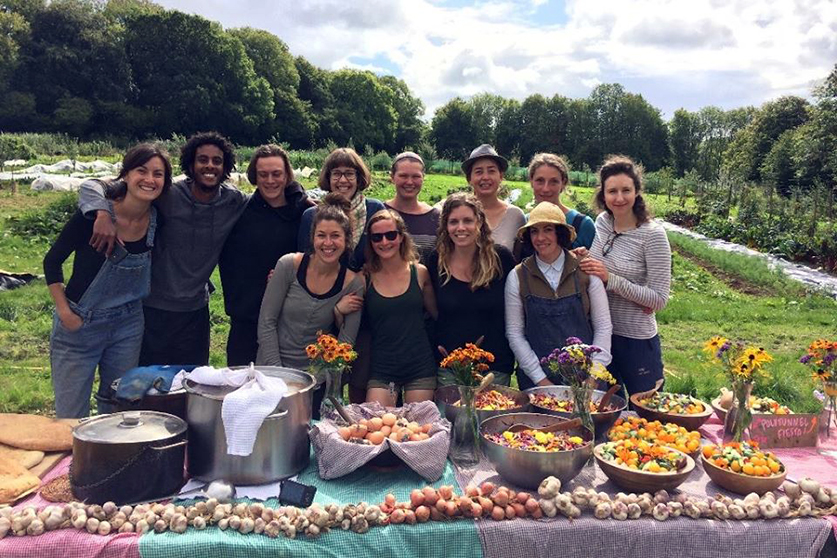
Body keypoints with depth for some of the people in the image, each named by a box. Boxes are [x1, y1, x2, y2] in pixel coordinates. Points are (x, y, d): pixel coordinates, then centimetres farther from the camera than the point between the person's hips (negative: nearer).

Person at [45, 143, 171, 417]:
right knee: (71, 418, 7)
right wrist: (64, 312, -12)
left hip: (128, 326, 4)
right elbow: (52, 261, -9)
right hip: (79, 326, -4)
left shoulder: (158, 219, -7)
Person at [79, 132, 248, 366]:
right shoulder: (167, 196, -14)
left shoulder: (235, 202, -6)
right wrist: (103, 214, -36)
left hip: (196, 310, 3)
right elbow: (91, 186, -14)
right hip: (153, 308, -2)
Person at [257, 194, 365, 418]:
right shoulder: (289, 265, -11)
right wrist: (277, 373, -10)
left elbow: (345, 345, -2)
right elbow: (266, 322, -8)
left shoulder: (353, 283, -8)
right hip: (272, 369, 0)